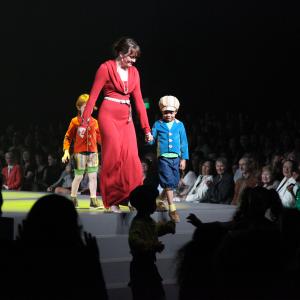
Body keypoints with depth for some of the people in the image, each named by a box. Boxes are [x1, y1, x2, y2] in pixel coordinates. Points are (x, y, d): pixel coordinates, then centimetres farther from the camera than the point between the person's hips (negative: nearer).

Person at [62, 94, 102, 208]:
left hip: (93, 152, 3)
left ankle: (93, 200, 8)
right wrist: (66, 151, -12)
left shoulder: (94, 122, 10)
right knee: (78, 176, 3)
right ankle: (73, 198, 20)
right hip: (79, 153, -3)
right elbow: (68, 137, -2)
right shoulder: (75, 121, -1)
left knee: (93, 176, 1)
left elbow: (99, 137, 15)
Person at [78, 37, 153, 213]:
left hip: (126, 118, 5)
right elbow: (93, 96, -6)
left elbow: (139, 101, 11)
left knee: (132, 157, -4)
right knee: (113, 156, -6)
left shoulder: (134, 72, 11)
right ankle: (111, 200, 4)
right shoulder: (106, 68, -4)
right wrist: (84, 123, -10)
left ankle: (131, 197, 6)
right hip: (109, 115, -5)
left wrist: (147, 128, 9)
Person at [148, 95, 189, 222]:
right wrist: (149, 139, -20)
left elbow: (184, 143, 7)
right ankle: (172, 208, -8)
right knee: (168, 182, -9)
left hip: (176, 157, 3)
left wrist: (183, 158, 4)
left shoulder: (179, 125, 4)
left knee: (174, 182, 11)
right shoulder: (158, 124, 2)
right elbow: (152, 140, 5)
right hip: (163, 157, -3)